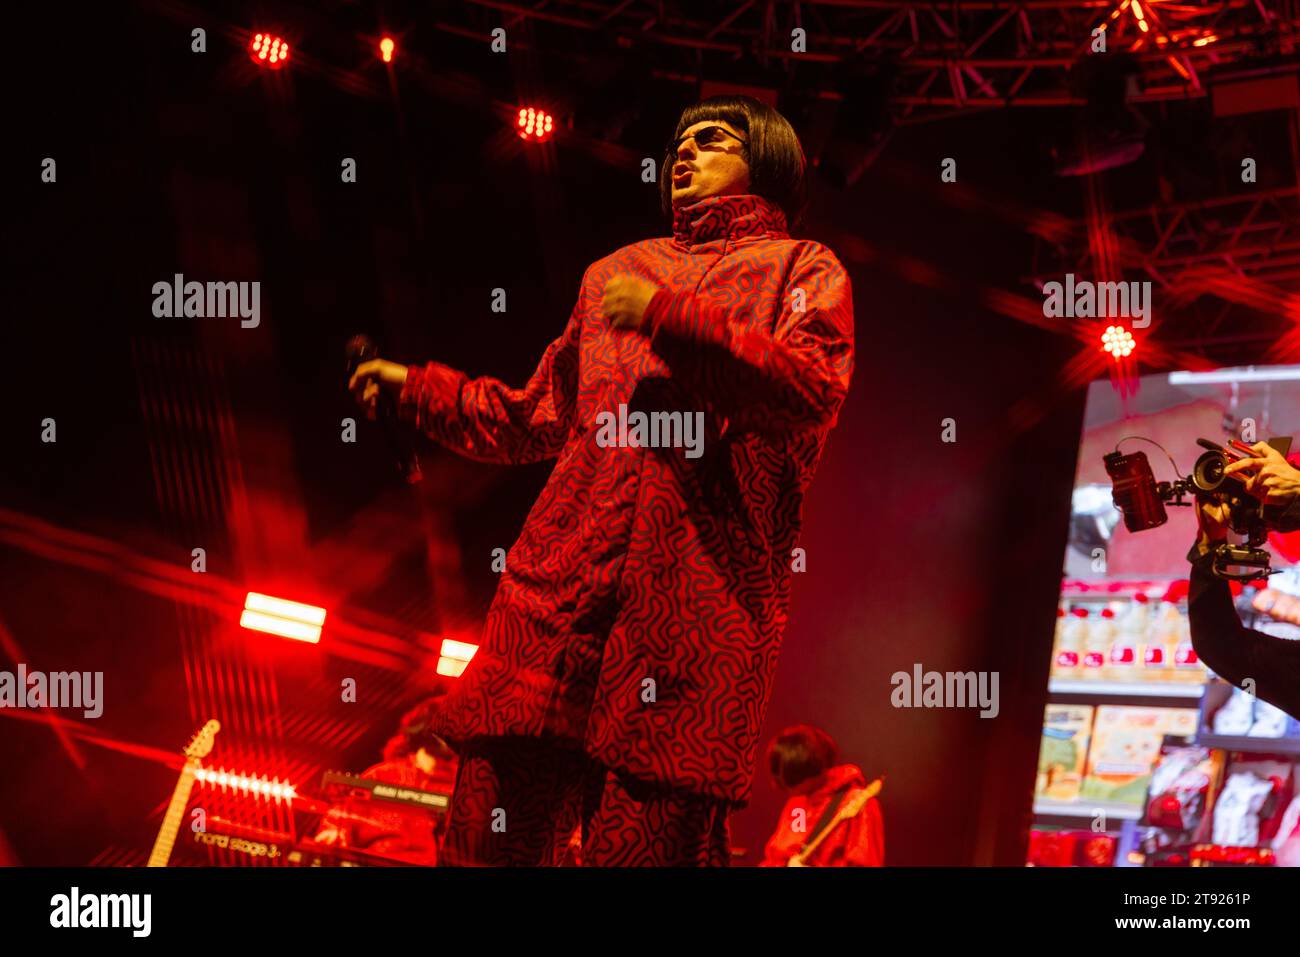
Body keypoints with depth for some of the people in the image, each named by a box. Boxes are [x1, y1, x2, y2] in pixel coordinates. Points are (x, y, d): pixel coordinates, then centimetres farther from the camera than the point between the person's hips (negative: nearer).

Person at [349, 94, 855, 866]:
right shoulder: (614, 274, 31)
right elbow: (535, 419, 38)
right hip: (564, 576, 5)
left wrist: (668, 316, -7)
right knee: (490, 833, -3)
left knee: (647, 842, -11)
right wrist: (416, 388, 33)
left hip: (694, 591, -4)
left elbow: (814, 389, -6)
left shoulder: (802, 269, 15)